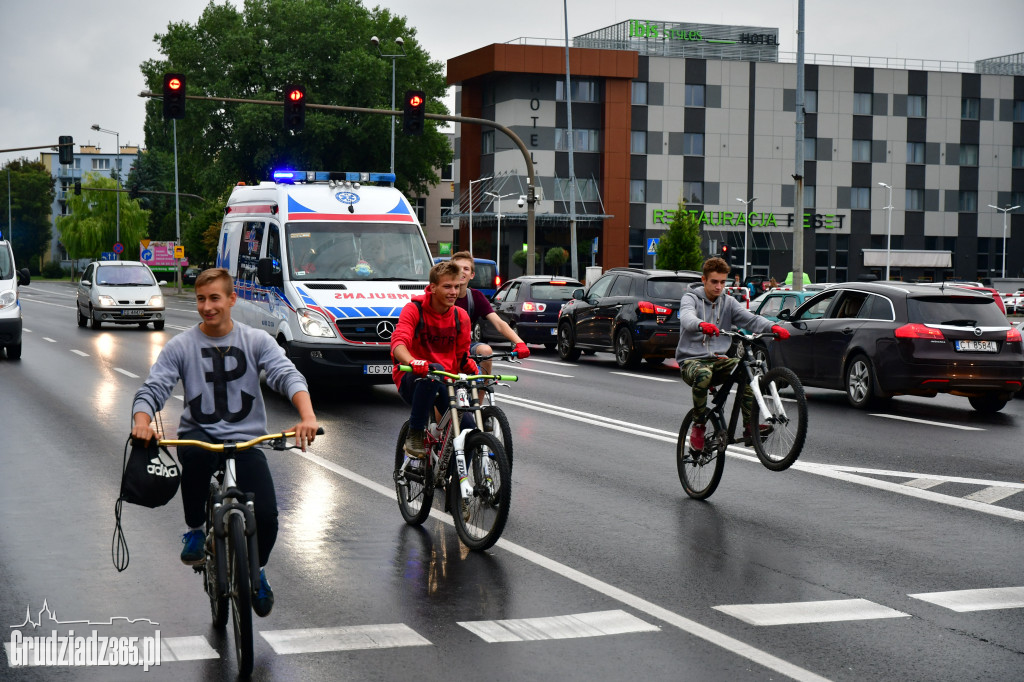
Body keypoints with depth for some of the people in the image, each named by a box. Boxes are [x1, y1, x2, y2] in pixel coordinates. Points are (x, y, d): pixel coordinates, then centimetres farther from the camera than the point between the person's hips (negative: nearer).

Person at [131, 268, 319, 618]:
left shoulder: (256, 340, 3)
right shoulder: (180, 346, 3)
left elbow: (287, 375, -11)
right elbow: (153, 388, -6)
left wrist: (307, 416, -31)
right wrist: (142, 422, -29)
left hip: (246, 439, 1)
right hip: (199, 434, 0)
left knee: (266, 516, -17)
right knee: (195, 453, -39)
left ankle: (257, 570, 19)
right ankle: (195, 530, -11)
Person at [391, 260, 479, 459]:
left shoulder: (461, 317, 7)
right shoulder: (414, 309, -6)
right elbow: (398, 342, -22)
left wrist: (474, 371, -10)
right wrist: (413, 362, -45)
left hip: (445, 384, 4)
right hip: (411, 380, -4)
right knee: (434, 370, -38)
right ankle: (414, 436, -27)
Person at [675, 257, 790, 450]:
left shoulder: (728, 302, 13)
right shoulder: (691, 298, 0)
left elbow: (750, 318, -4)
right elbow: (687, 318, -24)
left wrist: (773, 327, -25)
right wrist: (702, 325, -48)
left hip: (718, 360, 4)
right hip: (691, 360, -4)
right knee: (703, 374, -38)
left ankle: (750, 427, -23)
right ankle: (698, 427, -19)